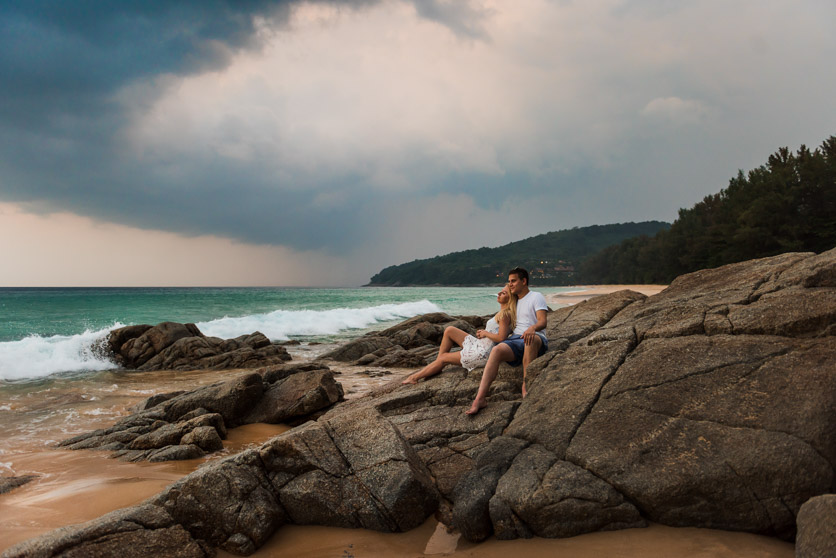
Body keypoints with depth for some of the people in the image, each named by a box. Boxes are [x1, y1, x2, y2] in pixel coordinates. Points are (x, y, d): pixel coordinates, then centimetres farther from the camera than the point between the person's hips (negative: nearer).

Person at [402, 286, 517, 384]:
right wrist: (483, 332, 2)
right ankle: (437, 366, 14)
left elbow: (501, 337, -28)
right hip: (479, 345, 10)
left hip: (482, 354, -10)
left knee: (444, 358, 2)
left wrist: (485, 333, -12)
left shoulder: (505, 314, -19)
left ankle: (415, 377, 16)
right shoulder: (503, 312, 11)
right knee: (449, 330, 11)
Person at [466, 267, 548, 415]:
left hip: (535, 338, -5)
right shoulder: (515, 301, 29)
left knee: (531, 340, -43)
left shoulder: (536, 297, 7)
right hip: (515, 339, 5)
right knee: (497, 350, -28)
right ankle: (480, 398, -42)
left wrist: (533, 328, -32)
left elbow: (543, 321, -9)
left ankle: (525, 386, -37)